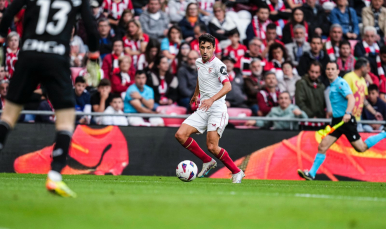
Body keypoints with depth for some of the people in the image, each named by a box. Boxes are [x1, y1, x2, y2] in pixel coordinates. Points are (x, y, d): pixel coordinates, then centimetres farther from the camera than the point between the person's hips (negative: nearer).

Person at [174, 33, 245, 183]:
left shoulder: (218, 65, -14)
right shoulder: (199, 62, 10)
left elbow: (227, 86, -29)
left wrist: (212, 99, -43)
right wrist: (196, 94, 44)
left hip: (217, 110, -7)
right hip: (202, 110, 7)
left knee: (212, 147, -17)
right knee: (180, 135, -8)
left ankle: (237, 172, 3)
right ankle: (207, 161, 7)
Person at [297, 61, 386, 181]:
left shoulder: (340, 83, -14)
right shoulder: (332, 85, 13)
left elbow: (351, 99, -28)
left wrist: (348, 113, -42)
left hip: (346, 120, -8)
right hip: (336, 120, 8)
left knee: (361, 148, 1)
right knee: (322, 147, -3)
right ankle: (311, 174, -3)